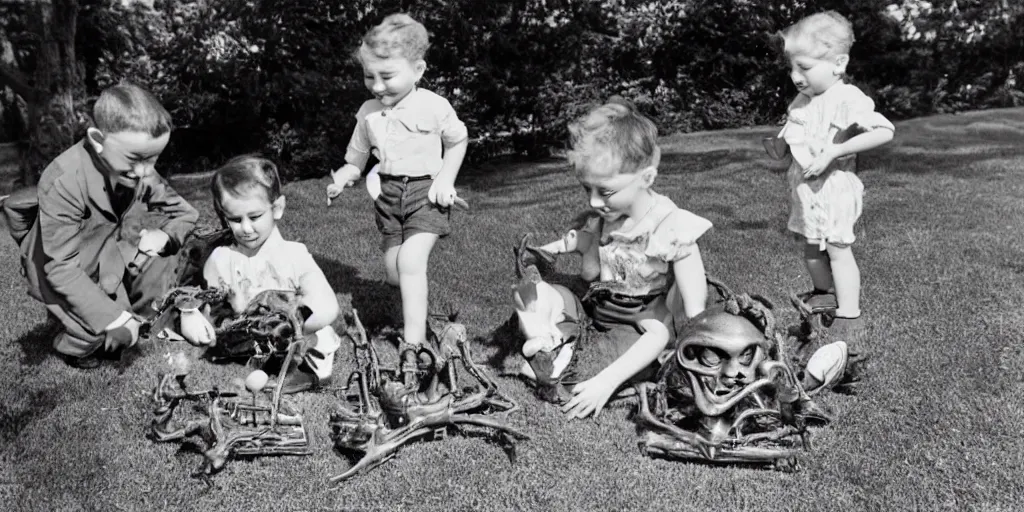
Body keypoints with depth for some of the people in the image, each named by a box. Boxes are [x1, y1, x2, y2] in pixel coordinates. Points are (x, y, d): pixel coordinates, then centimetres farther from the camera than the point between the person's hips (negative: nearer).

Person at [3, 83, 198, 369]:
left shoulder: (141, 171, -17)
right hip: (65, 274, -6)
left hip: (109, 254, 6)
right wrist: (115, 318, -34)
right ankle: (74, 347, 13)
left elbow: (185, 212, -2)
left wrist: (165, 235, -25)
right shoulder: (64, 183, -34)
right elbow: (61, 267, -32)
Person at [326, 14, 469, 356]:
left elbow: (458, 141, 5)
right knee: (394, 273, 7)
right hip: (388, 195, 5)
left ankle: (415, 341, -17)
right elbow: (357, 159, 9)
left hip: (426, 191, -5)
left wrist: (446, 178, -9)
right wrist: (341, 179, -12)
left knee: (410, 261, -22)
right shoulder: (368, 113, 1)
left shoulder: (434, 107, -11)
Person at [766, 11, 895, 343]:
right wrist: (780, 144, -1)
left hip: (833, 188, -7)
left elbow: (884, 131, -26)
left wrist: (833, 152, -29)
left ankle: (849, 316, 6)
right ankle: (824, 293, 38)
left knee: (838, 251, -2)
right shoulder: (802, 101, 6)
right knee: (811, 250, 17)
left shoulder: (848, 100, -18)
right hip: (804, 188, 8)